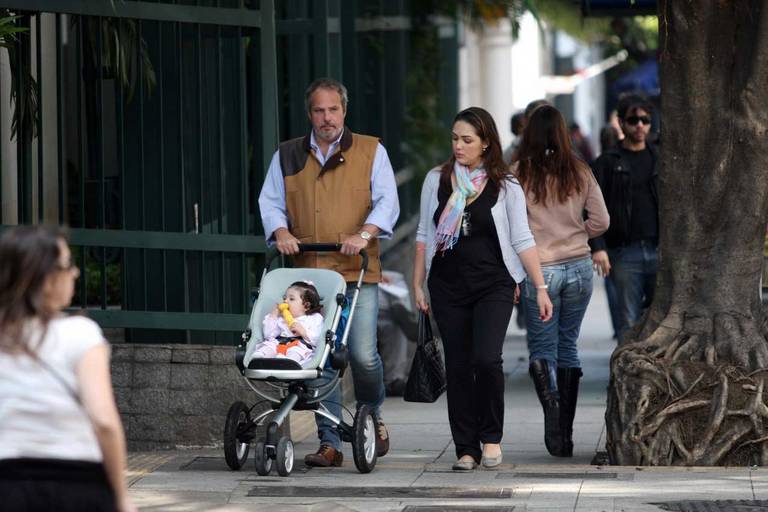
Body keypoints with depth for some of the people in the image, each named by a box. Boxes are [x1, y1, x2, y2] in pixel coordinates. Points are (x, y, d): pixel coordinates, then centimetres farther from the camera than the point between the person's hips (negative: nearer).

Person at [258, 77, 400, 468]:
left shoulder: (370, 151, 9)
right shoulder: (287, 156, 16)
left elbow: (387, 201, 1)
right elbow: (270, 201, 15)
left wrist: (364, 234, -16)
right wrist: (281, 232, -6)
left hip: (358, 274, -2)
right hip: (308, 273, 2)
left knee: (362, 354, -11)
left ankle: (373, 417, 17)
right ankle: (329, 443, 1)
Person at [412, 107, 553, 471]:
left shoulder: (505, 186, 1)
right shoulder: (437, 180, 7)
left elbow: (522, 240, 1)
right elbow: (425, 235, 12)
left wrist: (540, 287, -4)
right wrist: (417, 284, 9)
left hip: (494, 286, -2)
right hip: (447, 287, 2)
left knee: (487, 359, -18)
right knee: (458, 368, 2)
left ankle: (491, 436, 0)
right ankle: (466, 448, 9)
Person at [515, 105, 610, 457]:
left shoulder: (519, 173, -8)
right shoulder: (580, 172, 0)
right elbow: (600, 221, 2)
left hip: (539, 269, -3)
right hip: (579, 267, 3)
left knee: (542, 349, 6)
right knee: (568, 346, 14)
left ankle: (550, 396, -26)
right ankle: (565, 433, 12)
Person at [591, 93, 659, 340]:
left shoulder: (661, 159, 13)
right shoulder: (608, 163, 4)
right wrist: (598, 247, -14)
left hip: (660, 252, 2)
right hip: (625, 253, -2)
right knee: (629, 321, -2)